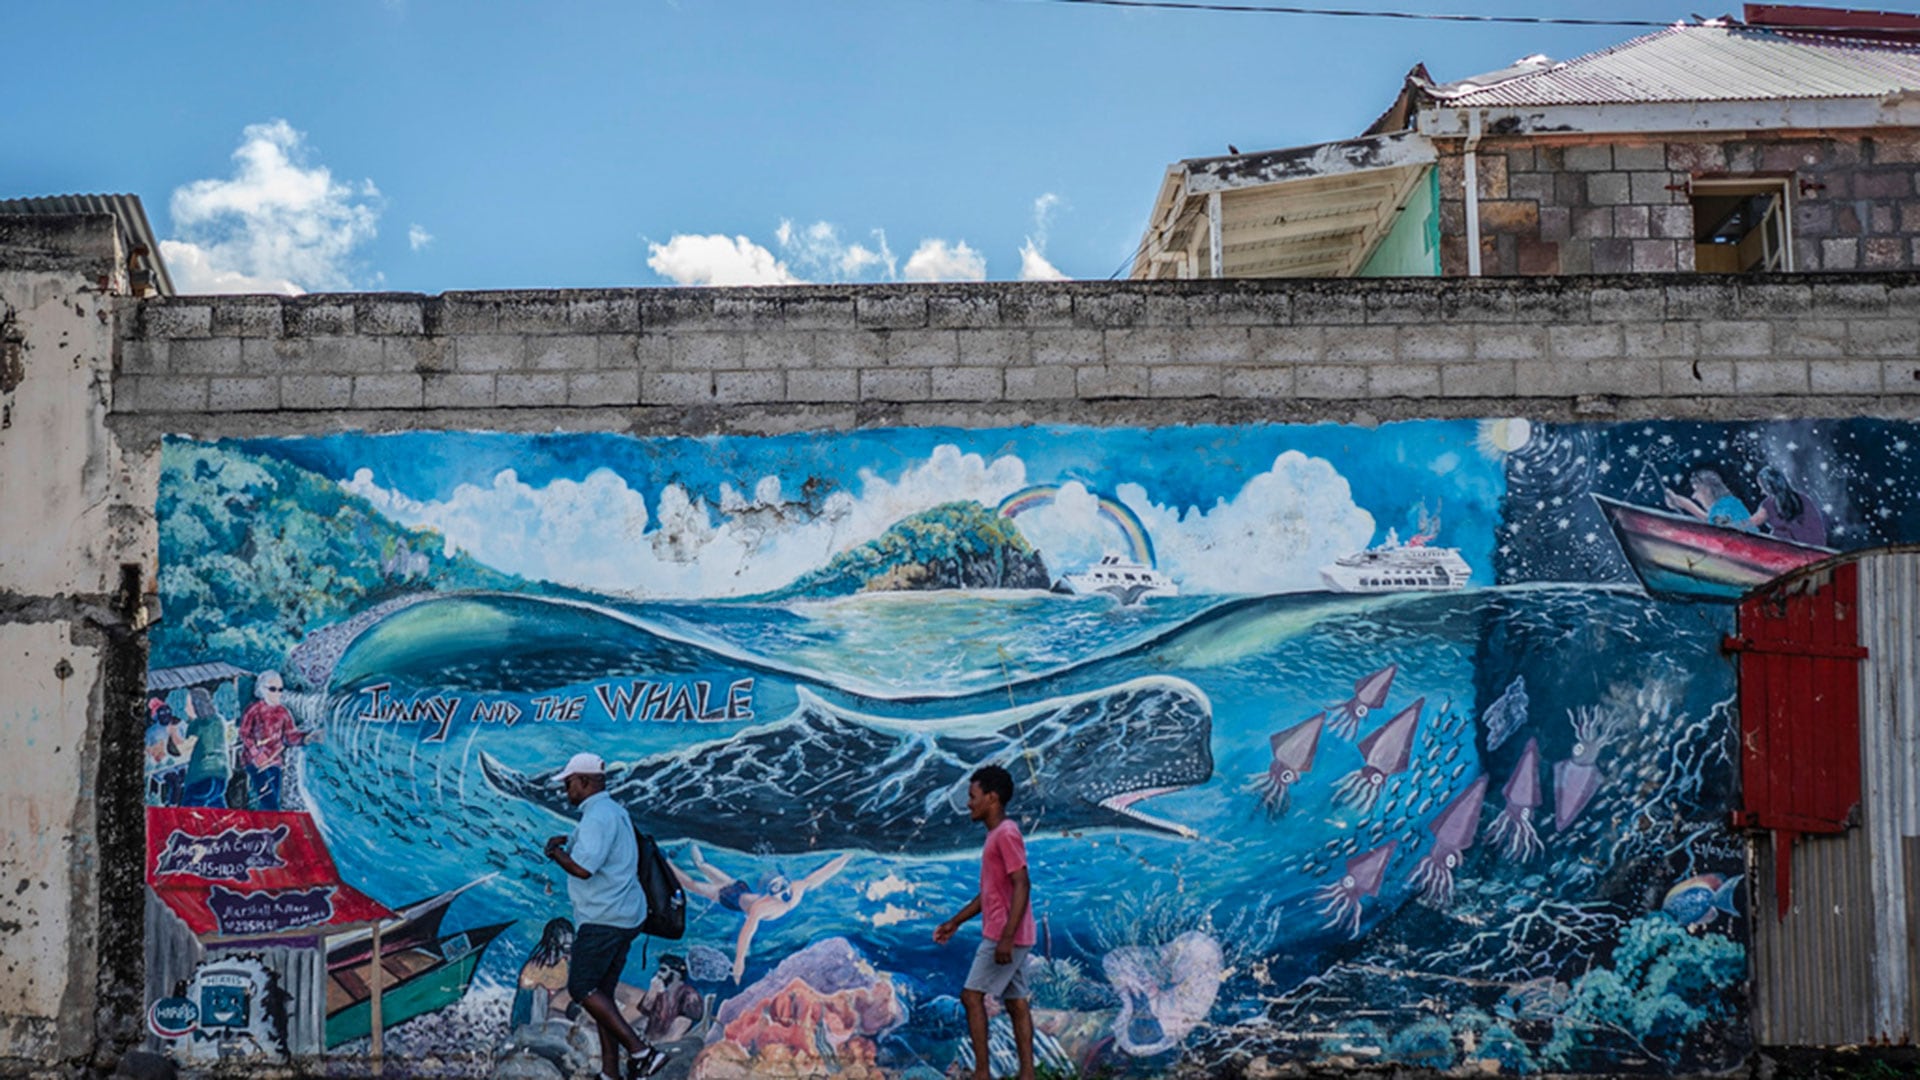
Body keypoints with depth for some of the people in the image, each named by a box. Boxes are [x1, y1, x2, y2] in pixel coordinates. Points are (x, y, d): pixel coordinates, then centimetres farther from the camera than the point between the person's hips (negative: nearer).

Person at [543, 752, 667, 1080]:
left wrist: (556, 853, -8)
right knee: (602, 993, 11)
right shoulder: (614, 812, 18)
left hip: (603, 918, -10)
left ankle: (640, 1050, -13)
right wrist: (567, 844, 16)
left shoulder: (598, 816, -16)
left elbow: (583, 868, -25)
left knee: (582, 988, -7)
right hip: (624, 916, 10)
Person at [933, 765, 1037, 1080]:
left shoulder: (1006, 834, -15)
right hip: (1007, 936, 10)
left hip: (1006, 936, -10)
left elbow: (1022, 886, -22)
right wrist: (956, 922, 22)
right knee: (1016, 1001, 8)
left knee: (972, 995, -6)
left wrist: (1006, 937, -26)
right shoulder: (996, 835, 16)